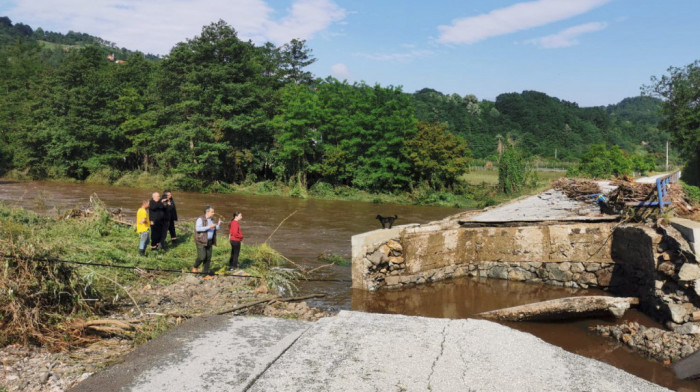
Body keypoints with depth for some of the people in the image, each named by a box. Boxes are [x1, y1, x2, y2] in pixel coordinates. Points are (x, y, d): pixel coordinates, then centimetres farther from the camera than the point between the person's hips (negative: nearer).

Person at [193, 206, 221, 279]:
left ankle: (206, 274, 12)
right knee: (202, 257, -12)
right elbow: (197, 228, -22)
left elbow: (214, 230, 21)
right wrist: (209, 227, -26)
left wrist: (218, 225, 2)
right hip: (201, 241, -7)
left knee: (208, 258, 5)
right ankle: (195, 267, 17)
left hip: (209, 242, 7)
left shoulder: (211, 220, 13)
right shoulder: (200, 219, -10)